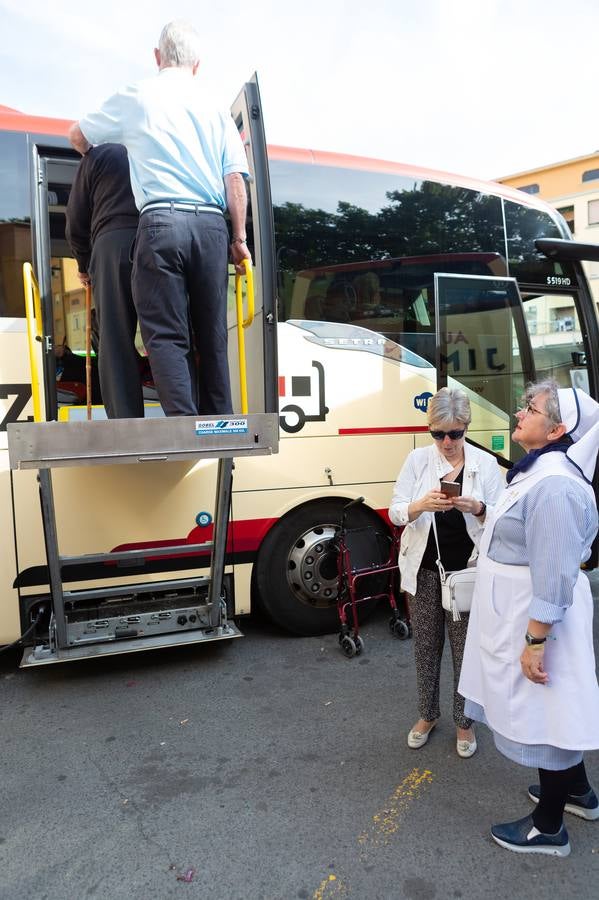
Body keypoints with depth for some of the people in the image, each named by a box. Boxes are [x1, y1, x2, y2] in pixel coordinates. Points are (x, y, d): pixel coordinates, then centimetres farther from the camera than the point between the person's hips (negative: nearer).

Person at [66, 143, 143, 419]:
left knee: (116, 343, -5)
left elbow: (76, 220, 16)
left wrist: (85, 264, 28)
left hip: (113, 244, -2)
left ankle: (125, 425, -14)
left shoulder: (98, 155, 20)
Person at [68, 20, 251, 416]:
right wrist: (240, 238, 10)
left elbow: (78, 136, 25)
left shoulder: (136, 97, 13)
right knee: (212, 335, 6)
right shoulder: (217, 110, 17)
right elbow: (236, 178, 8)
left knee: (166, 335, -5)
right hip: (212, 225, 3)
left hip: (161, 223, -3)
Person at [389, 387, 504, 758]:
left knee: (466, 648, 8)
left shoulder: (486, 463, -4)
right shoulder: (418, 459, -2)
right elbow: (396, 512, -4)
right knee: (426, 646, 13)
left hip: (467, 571, -1)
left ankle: (465, 722, 30)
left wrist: (478, 508, -26)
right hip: (425, 569, 1)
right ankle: (427, 714, 35)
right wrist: (421, 505, -26)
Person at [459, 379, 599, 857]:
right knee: (554, 707, 25)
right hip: (518, 613, 10)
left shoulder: (554, 483, -26)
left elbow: (554, 573, -27)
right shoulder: (536, 470, 6)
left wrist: (535, 641, -24)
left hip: (537, 619, -10)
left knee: (544, 713, 7)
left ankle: (548, 828, 27)